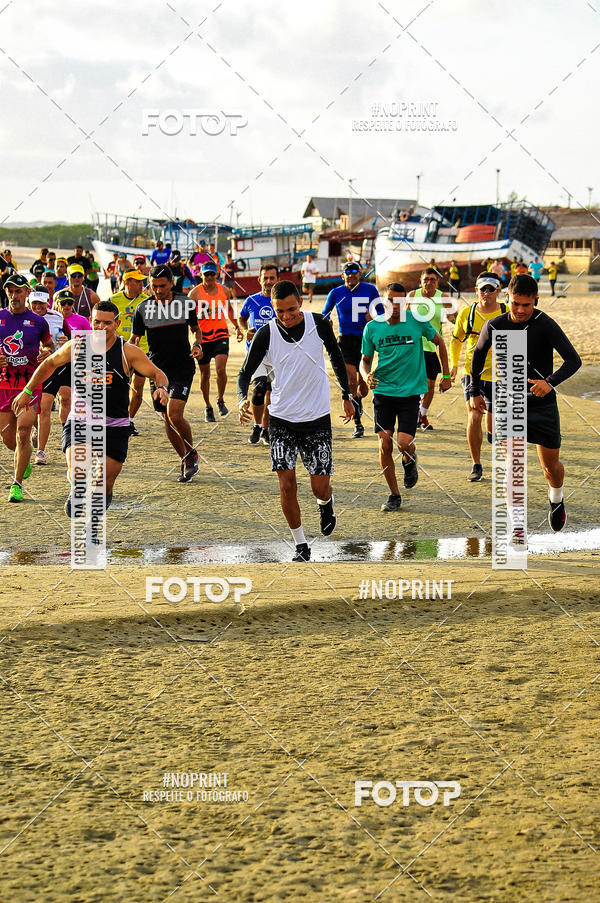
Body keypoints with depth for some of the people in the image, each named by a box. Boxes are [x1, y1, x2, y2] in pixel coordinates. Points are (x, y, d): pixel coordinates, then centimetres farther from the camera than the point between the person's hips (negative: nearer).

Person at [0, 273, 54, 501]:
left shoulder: (38, 321, 2)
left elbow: (49, 344, 19)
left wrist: (47, 353, -4)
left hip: (30, 384, -2)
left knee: (22, 434, -13)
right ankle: (25, 457, 42)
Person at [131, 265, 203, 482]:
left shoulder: (185, 303, -1)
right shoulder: (143, 308, -1)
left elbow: (196, 329, 14)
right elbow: (134, 338, 5)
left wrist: (198, 345, -5)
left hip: (183, 368, -2)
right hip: (157, 370, 2)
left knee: (174, 414, -18)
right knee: (167, 419, 6)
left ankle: (191, 453, 6)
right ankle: (186, 462, 23)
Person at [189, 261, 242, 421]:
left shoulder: (224, 290, 5)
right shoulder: (195, 293, -5)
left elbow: (229, 309, 23)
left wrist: (237, 327, 25)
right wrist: (198, 317, -22)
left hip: (221, 334, 1)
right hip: (203, 336, -1)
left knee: (221, 369, -18)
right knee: (205, 374, 7)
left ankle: (220, 400, 3)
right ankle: (208, 407, 22)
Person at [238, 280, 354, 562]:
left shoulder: (319, 324, -8)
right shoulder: (266, 333, -10)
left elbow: (336, 358, 10)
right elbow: (246, 371, -4)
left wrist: (346, 396, 16)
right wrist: (242, 399, -25)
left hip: (317, 417, 0)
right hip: (281, 419, 0)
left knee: (320, 487, -1)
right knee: (286, 484, -6)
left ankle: (326, 503, 36)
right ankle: (300, 545, 10)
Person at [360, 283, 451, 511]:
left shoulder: (417, 321, -6)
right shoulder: (372, 327, -1)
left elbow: (439, 342, 10)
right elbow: (365, 360, 10)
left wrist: (446, 376, 11)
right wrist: (366, 376, -13)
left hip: (411, 391, -2)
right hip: (383, 391, 2)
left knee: (404, 443, -13)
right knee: (385, 445, -3)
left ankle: (410, 461, 25)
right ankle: (394, 495, 13)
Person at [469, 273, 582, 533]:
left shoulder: (545, 325, -14)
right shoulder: (494, 326, -5)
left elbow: (573, 360, -19)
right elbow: (478, 355, 15)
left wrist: (551, 382, -35)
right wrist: (475, 391, 19)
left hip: (543, 403, -1)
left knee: (551, 465, 10)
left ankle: (556, 500, 42)